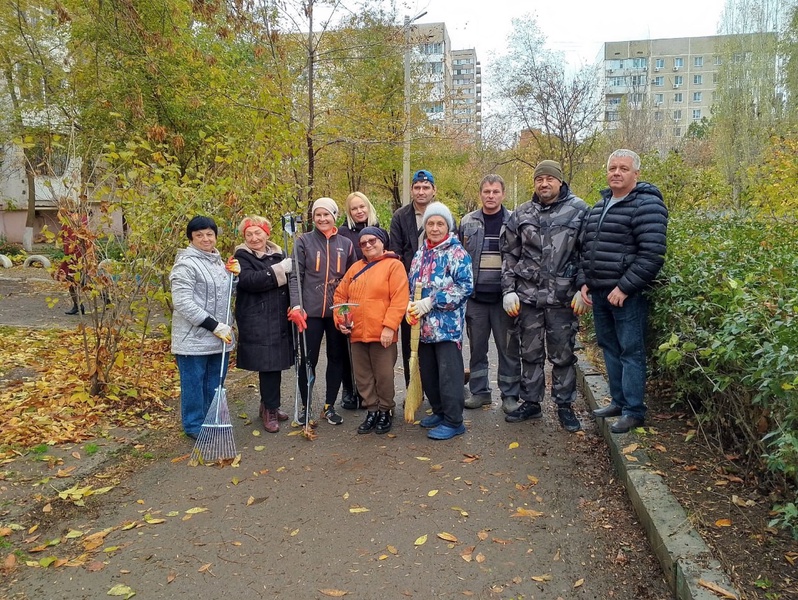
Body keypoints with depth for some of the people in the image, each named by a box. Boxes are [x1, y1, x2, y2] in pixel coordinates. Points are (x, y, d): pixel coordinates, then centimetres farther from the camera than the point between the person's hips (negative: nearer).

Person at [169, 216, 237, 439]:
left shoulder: (218, 261, 14)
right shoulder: (186, 264, -12)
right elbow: (183, 303, -19)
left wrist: (235, 274, 5)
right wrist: (215, 326, -20)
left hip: (219, 338, 8)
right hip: (193, 338, -7)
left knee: (215, 384, 15)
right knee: (194, 383, 4)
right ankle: (194, 426, 19)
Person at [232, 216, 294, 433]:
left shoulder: (278, 254, 15)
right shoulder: (242, 257, -2)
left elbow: (288, 282, 17)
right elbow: (250, 280, -20)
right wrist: (279, 270, -21)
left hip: (279, 319, 5)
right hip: (257, 323, -5)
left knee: (275, 364, 9)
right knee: (267, 364, -7)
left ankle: (269, 404, 26)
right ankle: (270, 409, 7)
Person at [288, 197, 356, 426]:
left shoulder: (346, 244, 9)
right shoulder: (304, 241, 1)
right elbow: (295, 276, -4)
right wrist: (296, 306, -14)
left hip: (338, 311, 3)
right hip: (311, 310, -3)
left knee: (336, 358, 8)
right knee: (308, 359, 2)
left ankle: (329, 406, 22)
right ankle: (305, 407, 18)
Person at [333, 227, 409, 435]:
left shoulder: (394, 265, -4)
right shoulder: (355, 268, 15)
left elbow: (400, 299, -12)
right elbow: (340, 294, 19)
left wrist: (389, 326, -18)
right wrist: (340, 319, 5)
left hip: (382, 334, -6)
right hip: (357, 333, 6)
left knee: (383, 376, 3)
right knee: (363, 376, 11)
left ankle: (386, 412, 21)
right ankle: (372, 411, 25)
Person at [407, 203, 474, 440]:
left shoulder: (457, 253, -6)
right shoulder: (421, 253, 13)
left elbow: (465, 286, -15)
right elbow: (412, 284, 18)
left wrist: (431, 302, -17)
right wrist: (411, 306, -3)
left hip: (448, 324, -7)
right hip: (424, 324, 7)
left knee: (448, 373, -4)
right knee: (427, 372, 14)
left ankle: (453, 421, 7)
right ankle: (439, 411, 30)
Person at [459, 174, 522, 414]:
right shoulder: (468, 222, 7)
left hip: (504, 297, -2)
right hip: (475, 297, 2)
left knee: (509, 348, 5)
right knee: (477, 347, 11)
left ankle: (510, 395, 17)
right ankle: (479, 391, 24)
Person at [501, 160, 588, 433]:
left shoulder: (578, 210, -1)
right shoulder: (522, 214, 7)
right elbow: (509, 254, 10)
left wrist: (583, 289, -7)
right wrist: (508, 290, 3)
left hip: (562, 297, -3)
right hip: (528, 296, 3)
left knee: (562, 355, 7)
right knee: (530, 353, 12)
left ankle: (565, 406, 22)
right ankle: (530, 403, 25)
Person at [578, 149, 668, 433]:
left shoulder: (646, 205, -10)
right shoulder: (600, 206, 16)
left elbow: (652, 254, -19)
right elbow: (586, 248, 20)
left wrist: (624, 287, -19)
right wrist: (584, 282, 9)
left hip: (628, 294, -8)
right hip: (598, 292, 8)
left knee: (630, 352, -1)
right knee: (609, 348, 15)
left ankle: (634, 411, 9)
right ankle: (619, 401, 28)